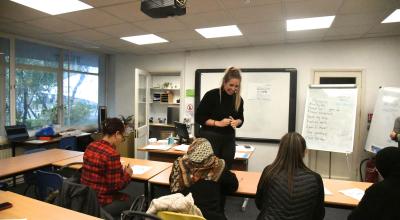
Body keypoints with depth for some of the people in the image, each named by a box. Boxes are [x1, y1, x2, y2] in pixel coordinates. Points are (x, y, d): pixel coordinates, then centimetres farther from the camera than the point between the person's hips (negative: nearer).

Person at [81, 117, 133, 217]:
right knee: (132, 200, 17)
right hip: (101, 203, -7)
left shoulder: (90, 146, 0)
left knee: (124, 196, 26)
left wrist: (119, 170, 9)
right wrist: (127, 174, -4)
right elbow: (116, 186, -20)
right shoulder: (112, 154, -25)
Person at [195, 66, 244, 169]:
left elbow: (240, 118, 15)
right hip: (210, 138, -4)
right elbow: (198, 117, -10)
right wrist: (218, 123, -20)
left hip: (228, 139, 5)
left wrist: (236, 122, -8)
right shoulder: (212, 95, -13)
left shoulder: (238, 99, 2)